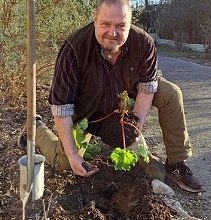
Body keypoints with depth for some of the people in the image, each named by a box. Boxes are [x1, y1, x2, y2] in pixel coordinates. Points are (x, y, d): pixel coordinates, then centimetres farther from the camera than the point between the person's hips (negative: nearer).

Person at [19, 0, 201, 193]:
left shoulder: (143, 43, -24)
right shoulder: (74, 49, -33)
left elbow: (147, 86, -13)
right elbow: (61, 106, -30)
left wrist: (137, 127, -23)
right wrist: (72, 154, -31)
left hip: (125, 97, 4)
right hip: (85, 109, -3)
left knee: (171, 93, -13)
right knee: (64, 163, -7)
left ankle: (176, 163, -2)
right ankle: (37, 128, 24)